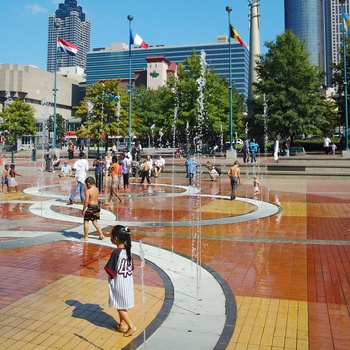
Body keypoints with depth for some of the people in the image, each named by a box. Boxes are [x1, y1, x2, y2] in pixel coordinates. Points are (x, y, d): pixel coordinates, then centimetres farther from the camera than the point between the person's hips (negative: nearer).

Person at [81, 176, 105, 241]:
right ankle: (101, 235, 15)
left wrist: (84, 209, -12)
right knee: (95, 222, 18)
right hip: (97, 206, 7)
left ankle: (86, 237, 9)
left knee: (86, 221, 6)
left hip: (91, 207, -7)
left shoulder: (88, 191, -16)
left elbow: (86, 201, -17)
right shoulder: (96, 189, 6)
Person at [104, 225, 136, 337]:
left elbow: (110, 271, -21)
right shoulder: (128, 250, -2)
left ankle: (131, 326, 10)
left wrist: (111, 277, -3)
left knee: (120, 307, 9)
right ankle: (122, 324, 33)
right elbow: (131, 268, 6)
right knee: (122, 306, 22)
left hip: (119, 284, -7)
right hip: (128, 282, 7)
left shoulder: (116, 253, -24)